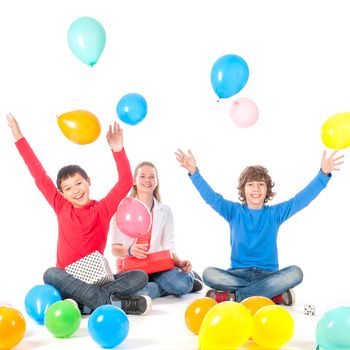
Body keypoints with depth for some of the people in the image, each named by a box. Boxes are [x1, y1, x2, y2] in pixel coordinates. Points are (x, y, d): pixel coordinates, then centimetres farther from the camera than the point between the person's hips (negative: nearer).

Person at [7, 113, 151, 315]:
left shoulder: (103, 208, 2)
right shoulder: (62, 207, 4)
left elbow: (126, 182, -7)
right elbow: (40, 177, 3)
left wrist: (118, 151, -21)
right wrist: (19, 138, 3)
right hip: (68, 281, 0)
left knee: (140, 276, -19)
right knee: (51, 274, -34)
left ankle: (85, 303, -36)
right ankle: (113, 302, -41)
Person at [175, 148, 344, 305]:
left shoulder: (275, 213, 8)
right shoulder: (234, 211, 7)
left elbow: (302, 199, -2)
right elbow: (211, 197, -5)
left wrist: (324, 174, -15)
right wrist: (194, 172, -20)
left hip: (268, 274, 1)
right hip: (238, 273, 0)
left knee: (295, 273, -30)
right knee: (209, 274, -29)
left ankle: (231, 296, -28)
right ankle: (276, 294, -27)